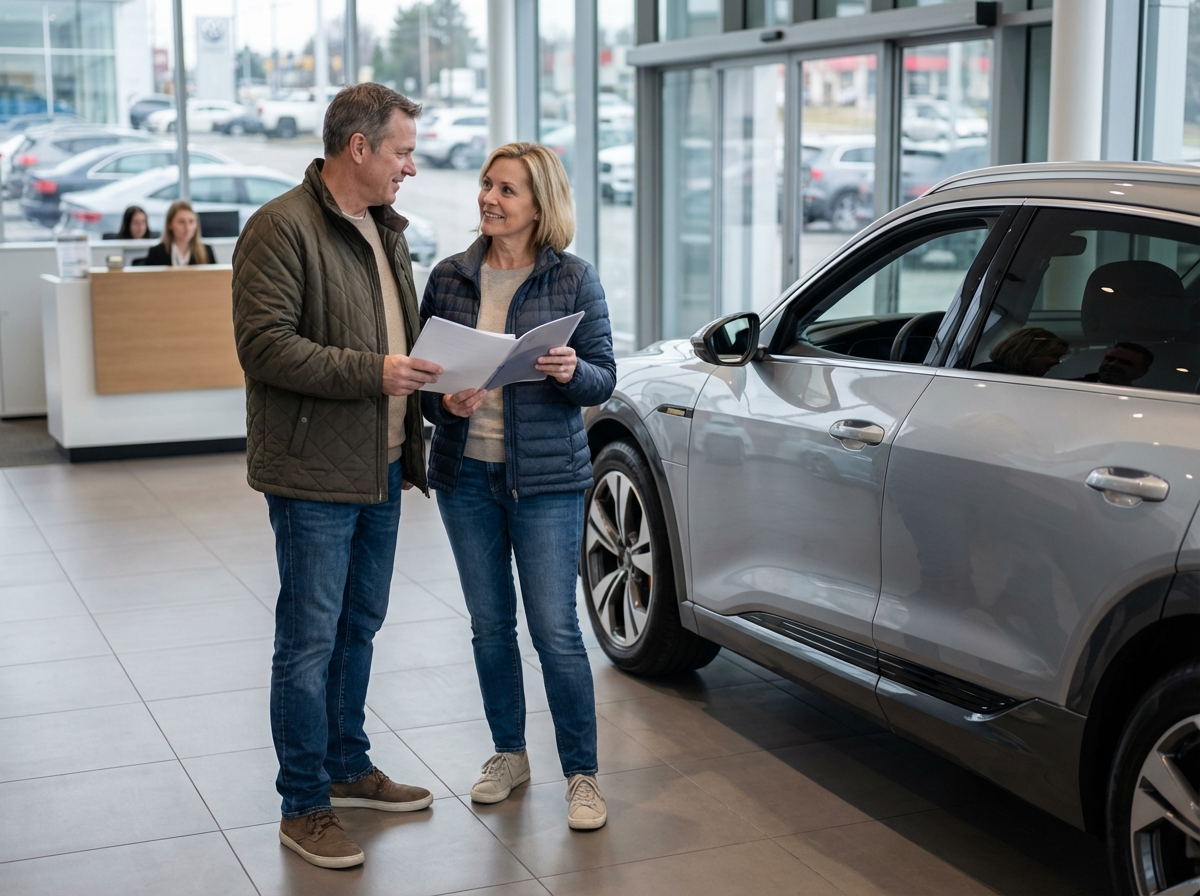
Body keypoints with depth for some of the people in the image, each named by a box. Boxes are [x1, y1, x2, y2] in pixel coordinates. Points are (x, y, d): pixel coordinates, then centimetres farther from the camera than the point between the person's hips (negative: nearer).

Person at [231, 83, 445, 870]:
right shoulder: (283, 228, -14)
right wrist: (371, 371, -25)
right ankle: (305, 807, 9)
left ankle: (348, 767, 33)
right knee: (310, 640, -1)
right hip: (315, 473, -8)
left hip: (380, 467, 9)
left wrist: (412, 444, 16)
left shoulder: (387, 230, 15)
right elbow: (264, 345, -22)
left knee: (359, 627, 18)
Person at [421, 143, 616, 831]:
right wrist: (445, 404, -13)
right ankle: (509, 755, 29)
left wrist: (572, 373, -23)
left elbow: (604, 380, -2)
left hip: (547, 475, -3)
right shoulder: (450, 278, 4)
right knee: (490, 623, 12)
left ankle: (582, 774, 10)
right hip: (465, 472, 3)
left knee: (556, 628, -3)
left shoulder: (574, 279, -4)